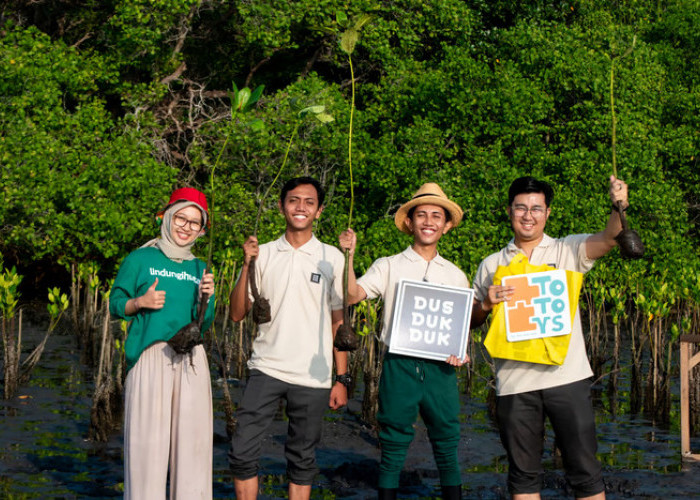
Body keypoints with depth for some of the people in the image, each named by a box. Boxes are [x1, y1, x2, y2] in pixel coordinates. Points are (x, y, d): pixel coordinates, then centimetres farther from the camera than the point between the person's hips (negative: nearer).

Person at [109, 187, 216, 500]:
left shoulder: (199, 269, 16)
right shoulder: (141, 259, 5)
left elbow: (204, 324, 14)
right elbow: (116, 304, 6)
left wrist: (205, 299, -5)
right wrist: (141, 302, -12)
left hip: (191, 361, 4)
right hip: (151, 357, -3)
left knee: (192, 437, 2)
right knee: (148, 438, -5)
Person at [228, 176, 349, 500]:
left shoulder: (331, 258, 3)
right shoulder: (263, 254, 6)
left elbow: (339, 321, 4)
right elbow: (237, 313, 3)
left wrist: (342, 379, -1)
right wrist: (247, 264, -9)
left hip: (313, 377, -1)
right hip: (266, 369, 1)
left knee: (302, 460, 8)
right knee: (242, 452, -4)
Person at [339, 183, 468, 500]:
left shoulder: (456, 276, 13)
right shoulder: (389, 267, 6)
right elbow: (353, 295, -6)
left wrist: (461, 353, -2)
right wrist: (349, 255, -16)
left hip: (440, 368, 2)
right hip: (399, 365, -2)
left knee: (447, 444, 4)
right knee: (394, 446, 3)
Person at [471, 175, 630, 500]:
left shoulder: (568, 250, 7)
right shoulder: (492, 265, 12)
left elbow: (609, 238, -11)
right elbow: (472, 321, 14)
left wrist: (619, 207, -31)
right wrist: (485, 305, -8)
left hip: (567, 377, -2)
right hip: (513, 384, 2)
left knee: (584, 471, 2)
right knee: (523, 473, 10)